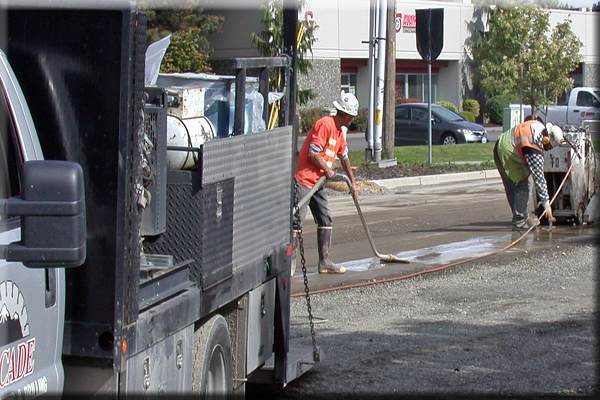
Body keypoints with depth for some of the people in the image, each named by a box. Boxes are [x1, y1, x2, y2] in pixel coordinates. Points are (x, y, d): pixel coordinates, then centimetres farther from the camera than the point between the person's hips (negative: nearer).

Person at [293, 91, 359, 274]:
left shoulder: (340, 131, 15)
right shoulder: (325, 124, -16)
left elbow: (344, 157, 27)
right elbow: (313, 153, -20)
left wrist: (353, 182, 31)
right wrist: (328, 170, -9)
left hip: (318, 181, 10)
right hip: (304, 178, -10)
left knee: (326, 220, 8)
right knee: (297, 220, -12)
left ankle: (324, 262, 13)